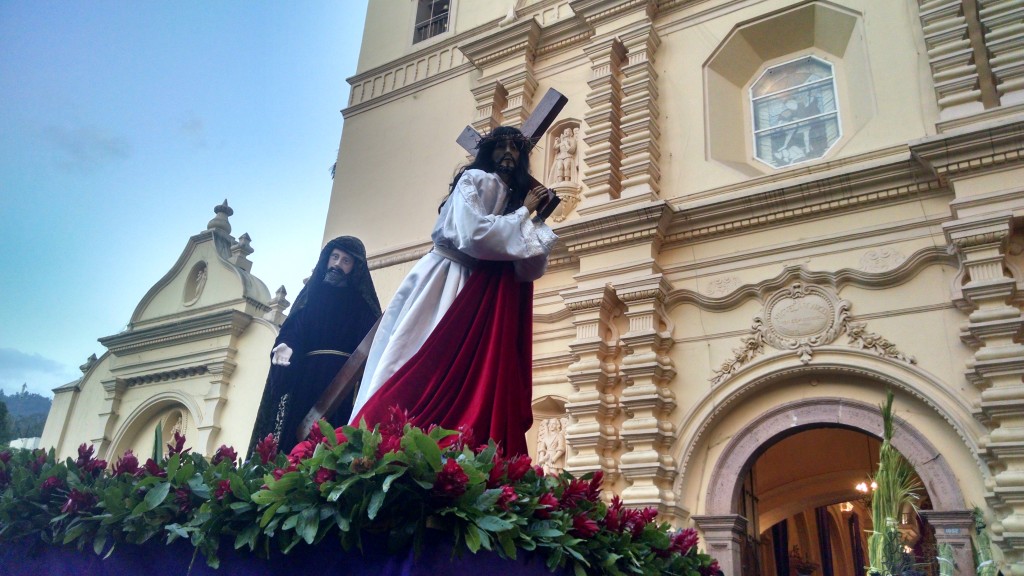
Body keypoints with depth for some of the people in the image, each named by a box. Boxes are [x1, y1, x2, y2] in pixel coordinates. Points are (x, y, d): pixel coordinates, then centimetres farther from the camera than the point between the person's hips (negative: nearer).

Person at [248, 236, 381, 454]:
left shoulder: (362, 302, 14)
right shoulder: (311, 293, 19)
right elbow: (294, 329, 6)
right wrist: (287, 346, -17)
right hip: (306, 377, 2)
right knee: (297, 439, -9)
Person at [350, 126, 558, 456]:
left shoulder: (516, 198, 18)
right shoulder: (475, 180, -1)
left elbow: (532, 268, 13)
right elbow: (473, 234, -20)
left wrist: (537, 221, -1)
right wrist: (523, 214, -7)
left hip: (483, 298, 7)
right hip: (447, 288, -7)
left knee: (467, 382, -2)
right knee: (423, 375, -13)